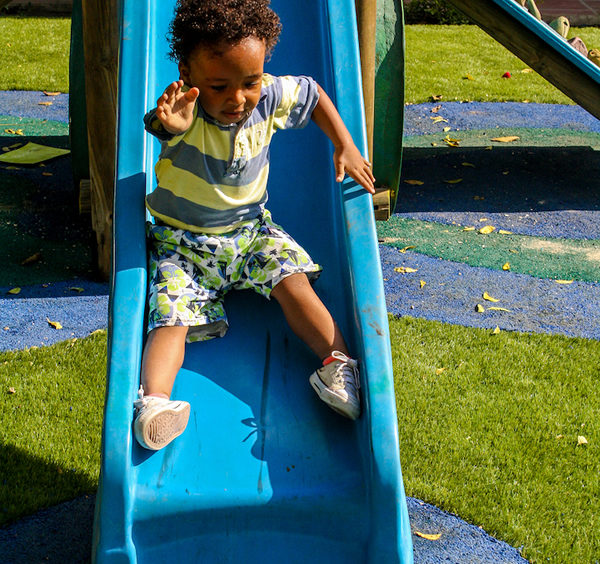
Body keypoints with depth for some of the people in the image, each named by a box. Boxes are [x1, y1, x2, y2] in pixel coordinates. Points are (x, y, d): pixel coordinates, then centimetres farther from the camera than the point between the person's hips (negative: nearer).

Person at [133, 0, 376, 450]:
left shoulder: (270, 96, -10)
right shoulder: (185, 109, -21)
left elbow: (315, 94, 10)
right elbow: (163, 123, -44)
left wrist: (345, 147, 4)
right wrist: (171, 124, -68)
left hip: (251, 230, 3)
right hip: (184, 242, -3)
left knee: (293, 282, -19)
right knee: (171, 313, -22)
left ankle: (342, 362, -19)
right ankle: (154, 399, -36)